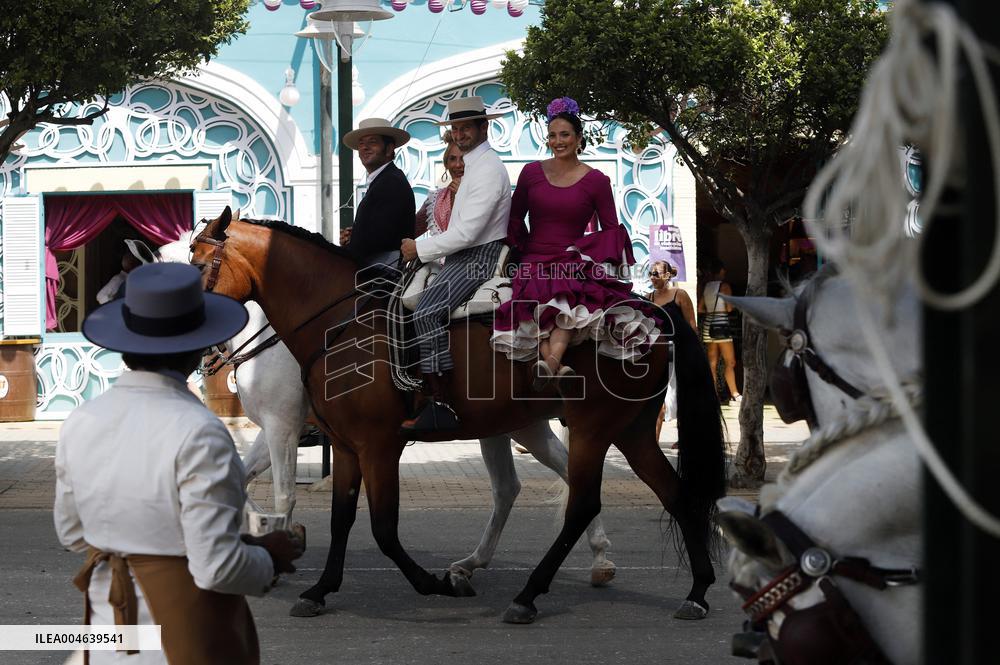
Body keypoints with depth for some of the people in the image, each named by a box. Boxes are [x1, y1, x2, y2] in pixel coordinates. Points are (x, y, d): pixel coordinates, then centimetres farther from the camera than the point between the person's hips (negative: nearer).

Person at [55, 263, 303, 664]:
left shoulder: (81, 424, -4)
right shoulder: (198, 434, -23)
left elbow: (72, 532, 9)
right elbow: (216, 567, -23)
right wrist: (268, 559, -4)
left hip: (110, 616, 6)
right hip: (190, 631, -6)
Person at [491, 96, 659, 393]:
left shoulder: (596, 181, 5)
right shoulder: (532, 172, 10)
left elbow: (611, 229, 10)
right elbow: (515, 219, 19)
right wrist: (522, 250, 4)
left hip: (576, 262, -1)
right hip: (535, 262, 1)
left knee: (568, 294, -39)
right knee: (539, 303, -35)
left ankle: (549, 362, -57)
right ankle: (558, 367, -53)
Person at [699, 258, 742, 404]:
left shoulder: (706, 286, 9)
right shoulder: (724, 286, -8)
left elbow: (700, 308, 10)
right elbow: (729, 308, -11)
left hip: (708, 325, 6)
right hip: (721, 324, -6)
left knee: (712, 363, 7)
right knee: (730, 362, -6)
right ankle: (735, 394, -12)